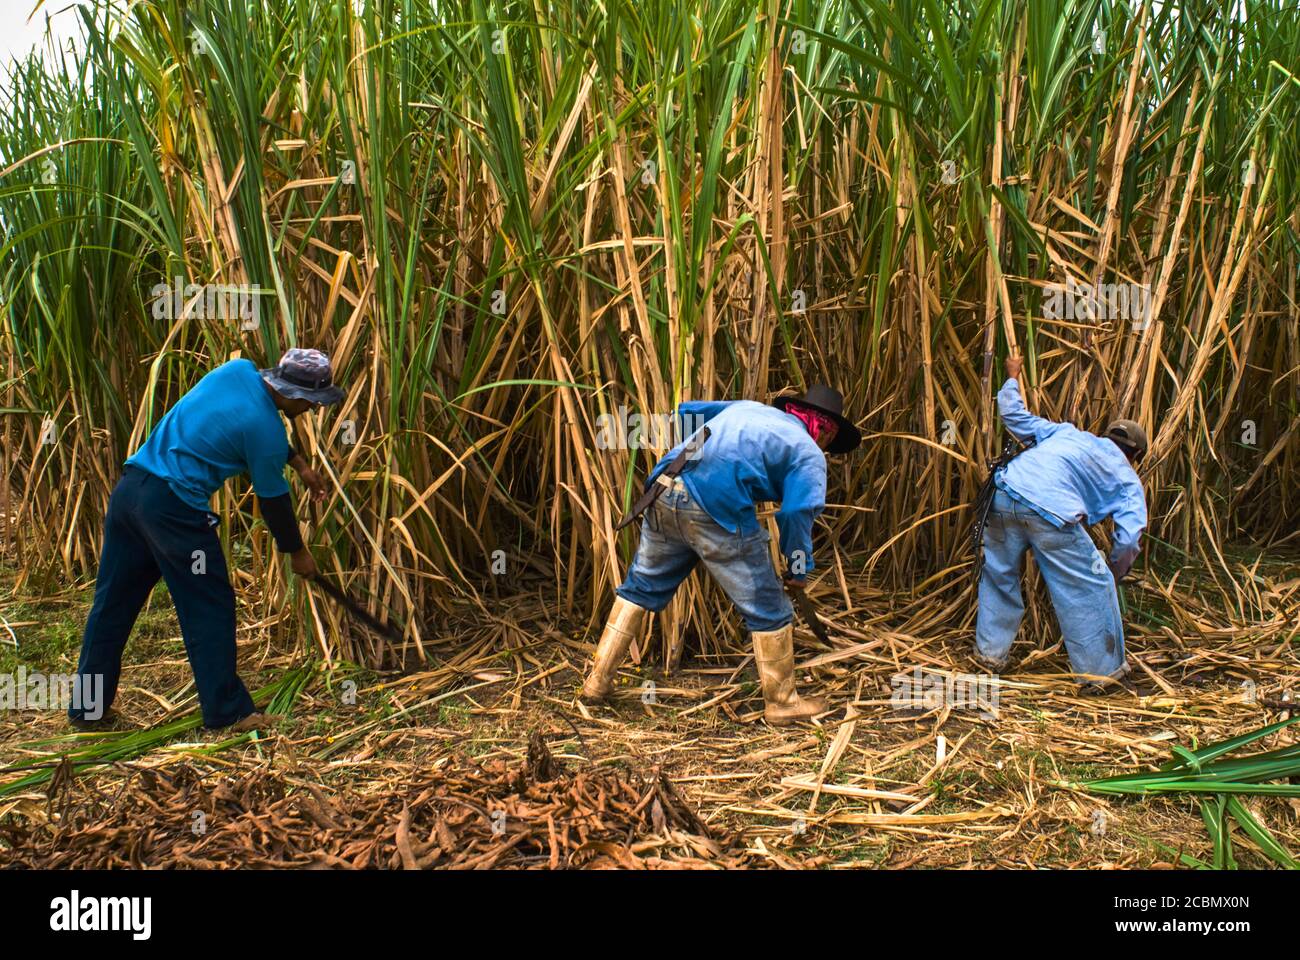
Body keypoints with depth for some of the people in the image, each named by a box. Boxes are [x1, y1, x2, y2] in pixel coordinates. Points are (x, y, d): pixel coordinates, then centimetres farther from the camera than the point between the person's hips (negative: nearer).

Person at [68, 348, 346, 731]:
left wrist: (298, 462, 25)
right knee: (209, 609, 4)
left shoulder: (239, 370, 6)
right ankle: (227, 711, 12)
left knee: (112, 603, 15)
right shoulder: (264, 429, -13)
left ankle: (88, 708, 26)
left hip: (129, 486, 9)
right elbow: (273, 500, -1)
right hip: (174, 506, -9)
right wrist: (297, 552, 13)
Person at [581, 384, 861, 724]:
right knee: (768, 608, 10)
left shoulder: (748, 407, 27)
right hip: (717, 512, -6)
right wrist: (799, 568, 5)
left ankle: (598, 680, 29)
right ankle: (782, 702, 22)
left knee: (642, 585, 23)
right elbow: (797, 510, -7)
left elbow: (685, 411, 32)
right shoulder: (810, 454, 9)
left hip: (664, 494, 7)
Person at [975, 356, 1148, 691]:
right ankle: (1101, 671, 23)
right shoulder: (1127, 478, 21)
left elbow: (1013, 414, 34)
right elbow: (1129, 539, 8)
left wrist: (1012, 378, 53)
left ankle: (991, 652, 37)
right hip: (1050, 512, -4)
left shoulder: (1067, 432, 31)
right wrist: (1112, 578, 23)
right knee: (1090, 588, 14)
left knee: (999, 575, 24)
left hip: (1005, 494, 5)